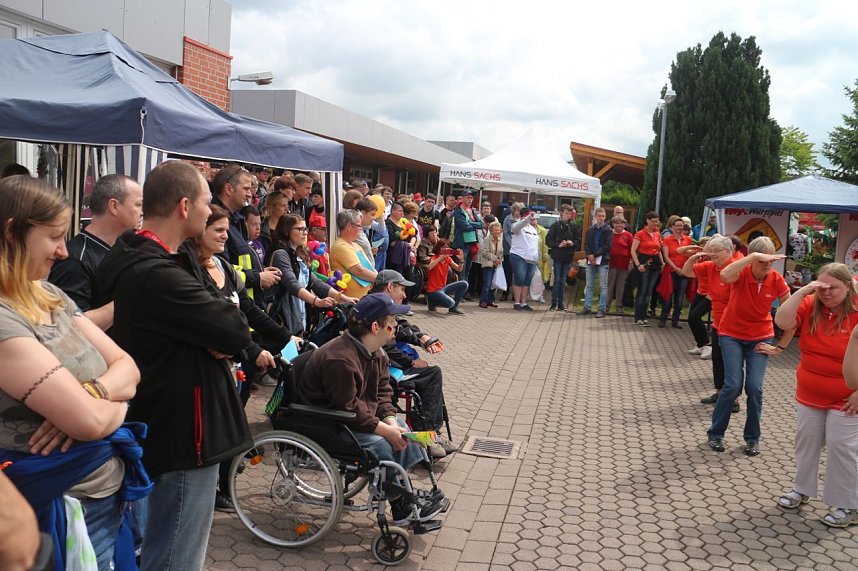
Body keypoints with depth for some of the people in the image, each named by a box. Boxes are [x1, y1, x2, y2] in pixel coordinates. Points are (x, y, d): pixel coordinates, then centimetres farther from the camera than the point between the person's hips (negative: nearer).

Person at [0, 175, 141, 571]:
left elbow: (127, 367, 3)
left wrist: (88, 395, -17)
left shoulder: (50, 297, 5)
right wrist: (117, 403, -6)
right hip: (65, 510, -8)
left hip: (108, 492, 8)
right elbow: (89, 421, -27)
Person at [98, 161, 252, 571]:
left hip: (169, 424, 11)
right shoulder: (157, 275, -26)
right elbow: (238, 332, -24)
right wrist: (219, 299, -4)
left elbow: (218, 332, 9)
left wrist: (220, 342, -14)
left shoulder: (147, 260, 8)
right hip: (183, 433, -11)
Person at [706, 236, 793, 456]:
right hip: (732, 335, -2)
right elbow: (724, 276, -44)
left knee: (755, 388, -10)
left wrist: (779, 347, -3)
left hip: (760, 338, 2)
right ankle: (715, 434, 9)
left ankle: (752, 438, 13)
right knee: (733, 386, -12)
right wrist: (753, 256, -45)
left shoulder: (777, 281, -12)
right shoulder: (742, 274, -17)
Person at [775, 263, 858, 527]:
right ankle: (802, 489, 34)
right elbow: (782, 321, -18)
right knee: (806, 441, 16)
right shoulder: (810, 306, -6)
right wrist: (802, 292, -23)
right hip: (809, 395, 5)